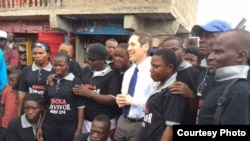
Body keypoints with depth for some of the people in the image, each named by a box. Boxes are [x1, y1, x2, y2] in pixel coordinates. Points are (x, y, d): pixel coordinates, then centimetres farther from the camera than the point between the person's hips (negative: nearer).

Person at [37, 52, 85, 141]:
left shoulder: (76, 82, -7)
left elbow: (80, 107, -8)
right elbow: (45, 106, 12)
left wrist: (79, 129, -10)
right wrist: (40, 126, 10)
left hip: (69, 127, -4)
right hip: (49, 126, 4)